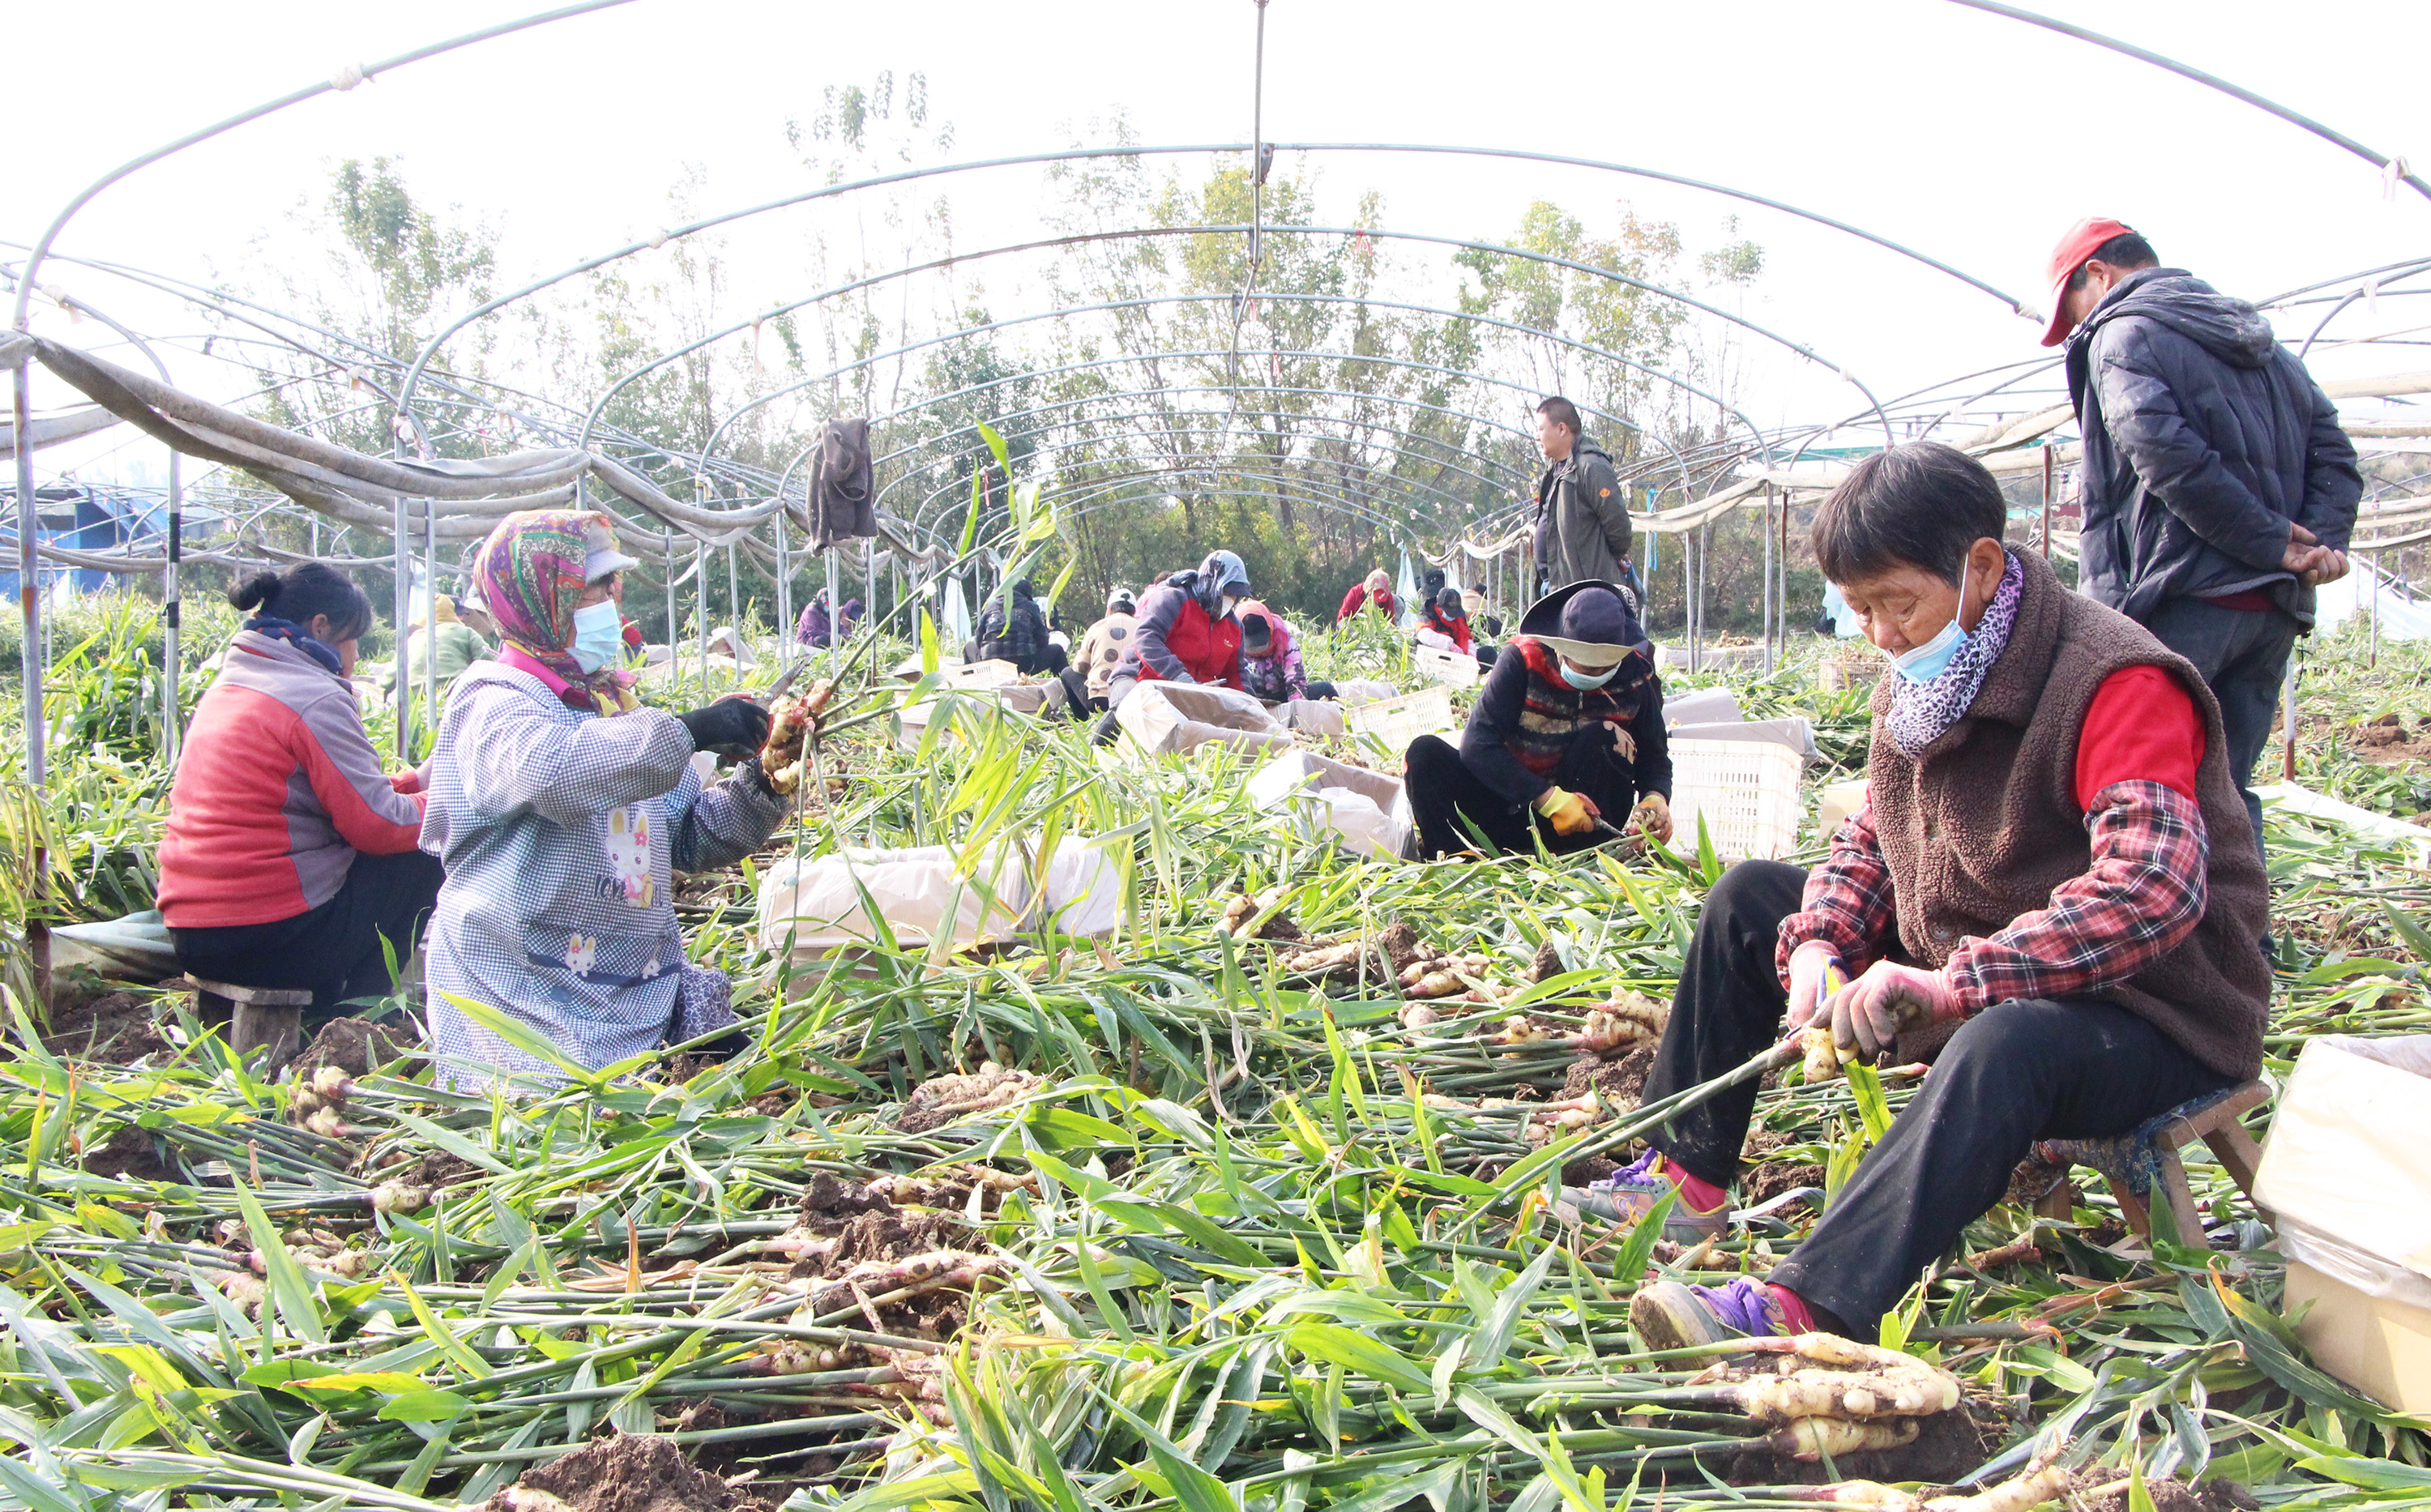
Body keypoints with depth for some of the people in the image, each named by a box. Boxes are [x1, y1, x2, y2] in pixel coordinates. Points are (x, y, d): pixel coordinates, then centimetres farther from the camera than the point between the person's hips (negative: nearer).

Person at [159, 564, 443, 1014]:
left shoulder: (226, 686, 15)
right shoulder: (317, 699, -14)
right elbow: (379, 826, -16)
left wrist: (415, 782, 17)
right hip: (266, 939, -10)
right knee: (425, 855, 3)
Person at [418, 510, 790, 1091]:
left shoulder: (617, 708, 17)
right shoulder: (494, 705, -6)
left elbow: (691, 837, 18)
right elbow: (547, 768, -32)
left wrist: (760, 783, 0)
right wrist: (688, 731, -28)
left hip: (644, 991, 7)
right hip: (525, 997, -6)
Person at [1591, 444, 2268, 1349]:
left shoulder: (2119, 684, -22)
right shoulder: (1925, 682, 5)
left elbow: (2153, 889, -35)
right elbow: (1871, 839, 12)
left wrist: (1956, 983, -42)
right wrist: (1820, 944, -9)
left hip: (2147, 1019, -8)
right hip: (1965, 981, 9)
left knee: (2007, 1041, -43)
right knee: (1750, 898, 6)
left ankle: (1806, 1308, -56)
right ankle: (1684, 1180, 3)